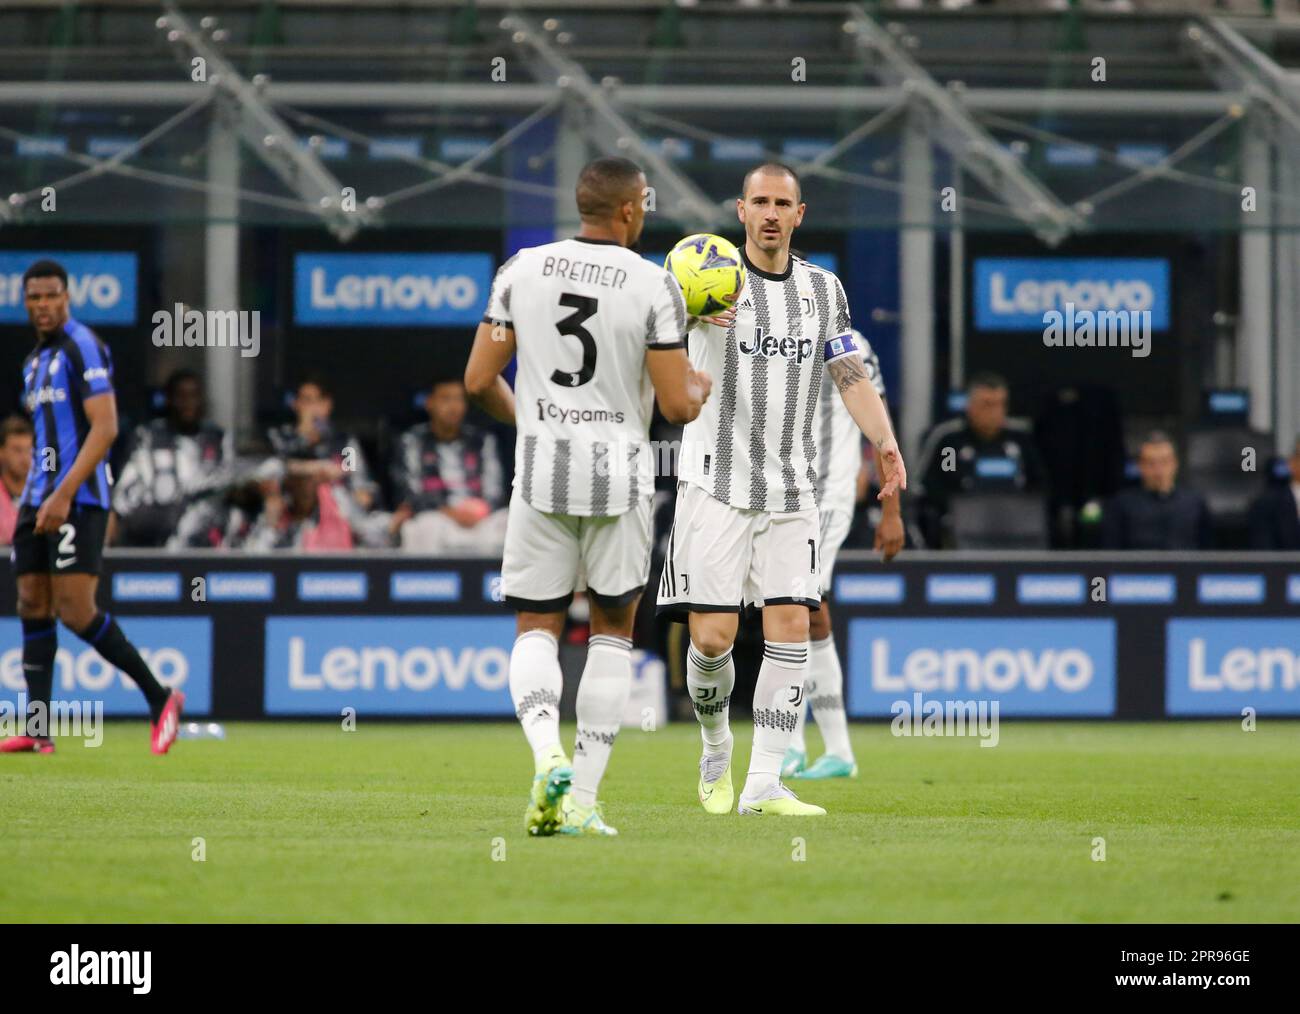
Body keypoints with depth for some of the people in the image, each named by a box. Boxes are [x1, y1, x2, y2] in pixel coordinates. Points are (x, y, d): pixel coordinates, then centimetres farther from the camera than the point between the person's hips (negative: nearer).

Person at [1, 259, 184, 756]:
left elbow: (105, 427, -17)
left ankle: (160, 699, -3)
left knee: (75, 611, -14)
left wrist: (63, 496, -23)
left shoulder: (83, 347, -9)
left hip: (77, 498, -9)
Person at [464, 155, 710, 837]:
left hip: (541, 472, 1)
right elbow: (677, 407, -8)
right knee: (612, 632, 14)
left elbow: (478, 380, 2)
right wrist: (700, 389, 16)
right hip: (619, 474, -1)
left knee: (535, 629, 10)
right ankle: (582, 798, 8)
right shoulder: (653, 286, -7)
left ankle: (548, 755, -18)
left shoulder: (522, 270, 1)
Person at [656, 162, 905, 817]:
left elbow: (851, 376, 12)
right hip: (717, 482, -4)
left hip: (791, 487, 4)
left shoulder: (823, 288, 12)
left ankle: (764, 783, -5)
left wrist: (884, 441, -6)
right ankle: (716, 744, 21)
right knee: (713, 634, -8)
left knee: (791, 627, -8)